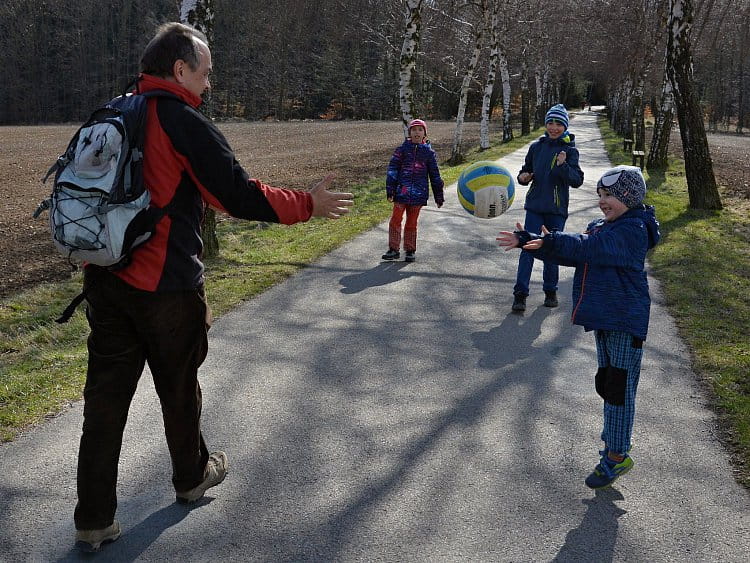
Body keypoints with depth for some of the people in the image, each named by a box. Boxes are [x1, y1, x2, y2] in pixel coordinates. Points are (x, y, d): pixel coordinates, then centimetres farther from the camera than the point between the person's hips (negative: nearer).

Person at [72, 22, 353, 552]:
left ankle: (94, 519, 15)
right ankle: (192, 477, 38)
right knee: (179, 387, 15)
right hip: (166, 287, -6)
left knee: (106, 393, 9)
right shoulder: (186, 124, -14)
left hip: (103, 280, 6)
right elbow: (241, 196, -16)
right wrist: (309, 204, -5)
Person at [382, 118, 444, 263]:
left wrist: (439, 196, 11)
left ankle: (410, 251, 18)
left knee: (412, 223, 8)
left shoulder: (429, 152, 7)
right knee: (395, 220, -2)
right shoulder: (402, 149, 3)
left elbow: (435, 175, 12)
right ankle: (394, 249, 7)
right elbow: (392, 169, 1)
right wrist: (390, 190, -8)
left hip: (418, 194, 1)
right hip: (401, 191, 0)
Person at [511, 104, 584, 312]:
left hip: (557, 209, -1)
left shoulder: (570, 150, -3)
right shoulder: (537, 147, 6)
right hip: (535, 206, 1)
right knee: (528, 248, -6)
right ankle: (520, 294, -5)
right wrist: (523, 177, -5)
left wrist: (563, 166, -28)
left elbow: (577, 180, -11)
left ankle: (550, 291, 24)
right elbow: (526, 170, 19)